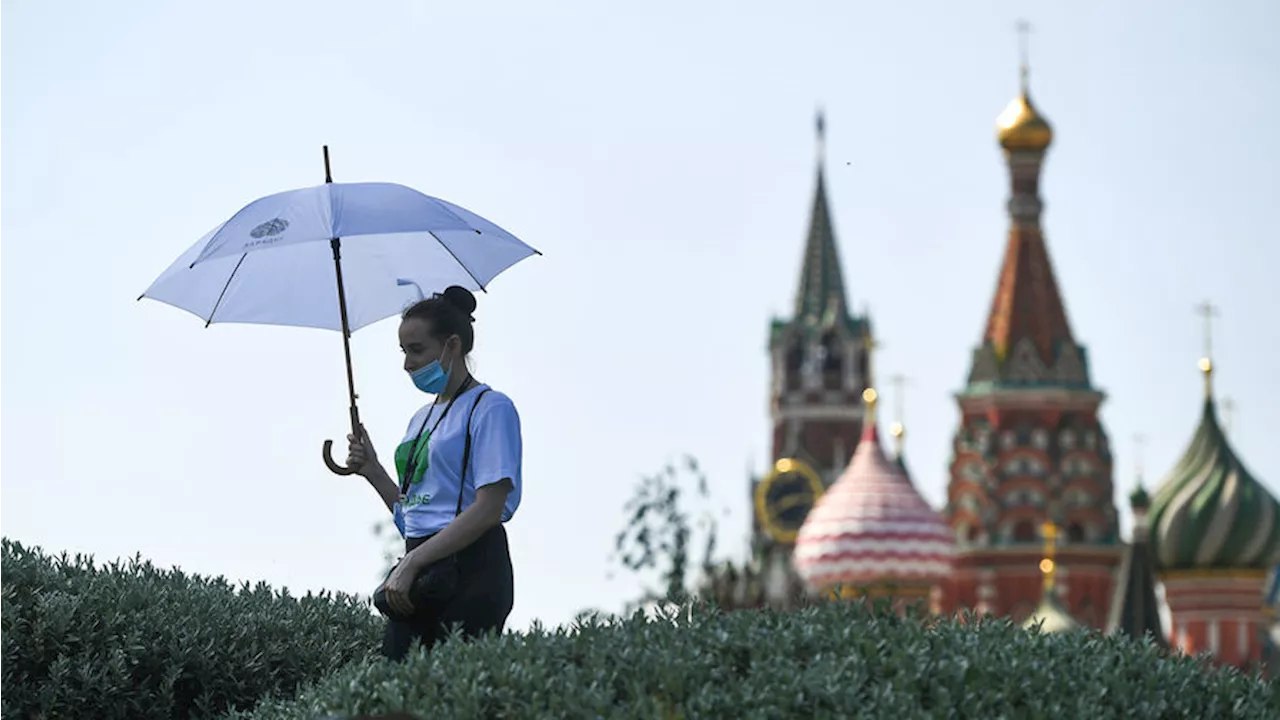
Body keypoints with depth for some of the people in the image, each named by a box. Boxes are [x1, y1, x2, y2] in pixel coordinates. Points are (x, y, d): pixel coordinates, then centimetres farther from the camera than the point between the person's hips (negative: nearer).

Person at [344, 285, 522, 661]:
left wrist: (411, 564, -17)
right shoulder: (422, 418, 22)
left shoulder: (490, 408, -5)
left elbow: (488, 509, -15)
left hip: (470, 568, -8)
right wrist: (372, 472, 9)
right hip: (420, 574, 8)